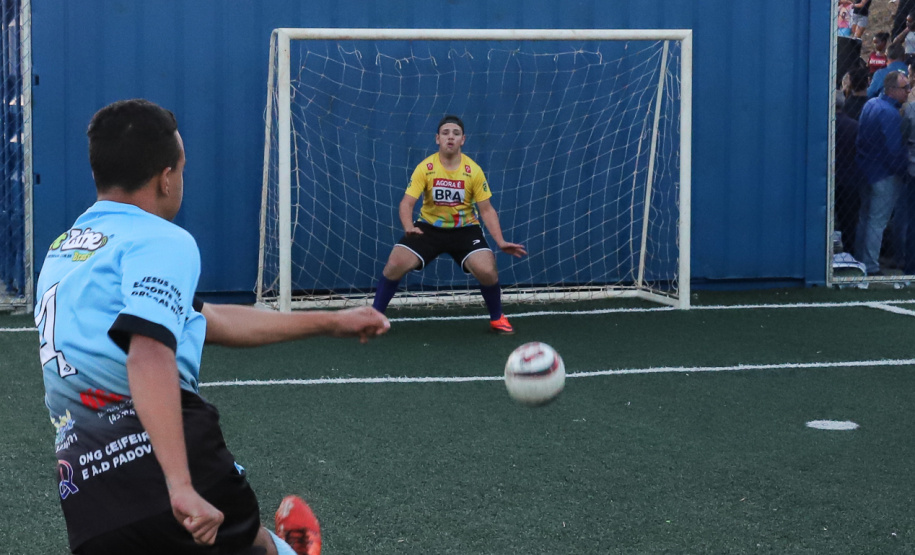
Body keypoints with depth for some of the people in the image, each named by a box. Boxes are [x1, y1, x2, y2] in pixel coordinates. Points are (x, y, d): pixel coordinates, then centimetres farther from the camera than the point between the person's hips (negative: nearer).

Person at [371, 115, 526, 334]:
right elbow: (406, 204, -13)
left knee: (487, 270, -24)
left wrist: (500, 241, -15)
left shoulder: (474, 171, -11)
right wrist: (408, 227, -33)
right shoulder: (425, 168, -12)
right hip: (429, 227, 0)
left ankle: (497, 318, 4)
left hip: (465, 229, 0)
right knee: (395, 265, -20)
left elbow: (486, 210, -5)